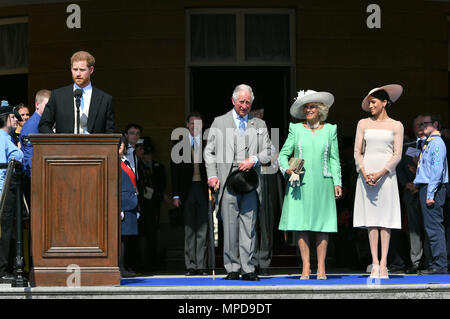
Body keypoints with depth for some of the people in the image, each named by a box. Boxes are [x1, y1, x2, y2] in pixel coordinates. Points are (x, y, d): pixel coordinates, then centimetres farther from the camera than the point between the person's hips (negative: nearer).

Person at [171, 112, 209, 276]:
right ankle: (191, 266, 7)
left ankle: (201, 265, 5)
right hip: (187, 190, 0)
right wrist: (175, 195, -1)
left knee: (203, 229, 1)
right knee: (189, 229, 3)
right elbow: (175, 170, 5)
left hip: (203, 189, 0)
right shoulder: (179, 144, 6)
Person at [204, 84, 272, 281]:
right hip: (227, 181, -1)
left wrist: (254, 160, -7)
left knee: (248, 226, -1)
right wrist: (212, 175, -4)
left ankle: (247, 269, 2)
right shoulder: (219, 122, 12)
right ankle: (232, 268, 2)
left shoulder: (259, 125, 16)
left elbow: (268, 152, 13)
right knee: (230, 226, -3)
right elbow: (210, 151, 9)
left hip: (250, 182, 1)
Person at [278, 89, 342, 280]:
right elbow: (283, 154, 9)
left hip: (322, 184, 0)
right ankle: (306, 267, 3)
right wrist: (288, 170, -10)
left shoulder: (330, 130, 8)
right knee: (301, 224, -3)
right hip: (300, 184, 0)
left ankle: (321, 268, 3)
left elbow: (334, 159, 10)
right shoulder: (296, 129, 7)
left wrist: (337, 182, 4)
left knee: (322, 225, -2)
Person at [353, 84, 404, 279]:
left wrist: (380, 174, -14)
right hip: (366, 172, 1)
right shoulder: (363, 124, 11)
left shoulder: (396, 126, 6)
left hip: (386, 173, -1)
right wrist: (364, 174, -10)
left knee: (385, 218, -5)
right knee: (371, 219, -2)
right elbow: (358, 152, 6)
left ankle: (383, 264, -7)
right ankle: (375, 264, -4)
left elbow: (397, 155, -1)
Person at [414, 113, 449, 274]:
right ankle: (436, 263, 13)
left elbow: (437, 170, -17)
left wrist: (430, 194, -20)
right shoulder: (425, 143, 19)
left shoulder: (437, 143, -10)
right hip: (425, 188, 10)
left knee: (433, 227, -11)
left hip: (433, 188, -10)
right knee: (432, 227, 10)